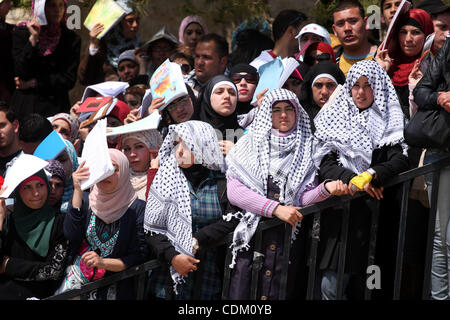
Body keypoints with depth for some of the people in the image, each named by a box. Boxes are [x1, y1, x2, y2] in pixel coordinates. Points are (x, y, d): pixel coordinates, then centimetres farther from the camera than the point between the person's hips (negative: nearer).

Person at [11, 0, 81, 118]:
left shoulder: (72, 39, 3)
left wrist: (33, 83, -6)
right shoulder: (22, 32, 2)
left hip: (56, 107, 0)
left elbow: (69, 80, -2)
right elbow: (20, 74, -8)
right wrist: (33, 38, -14)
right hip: (25, 106, 0)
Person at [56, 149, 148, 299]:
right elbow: (70, 235, -8)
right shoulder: (86, 201, 9)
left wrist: (103, 262, -15)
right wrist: (78, 191, -10)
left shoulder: (138, 208, 0)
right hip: (76, 280, 2)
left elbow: (139, 257, -2)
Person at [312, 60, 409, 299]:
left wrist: (369, 175, -21)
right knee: (331, 286, -9)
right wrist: (351, 180, -14)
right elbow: (325, 164, 4)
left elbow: (400, 161, -5)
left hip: (375, 212, -1)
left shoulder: (390, 122, 9)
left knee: (366, 288, -7)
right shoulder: (335, 119, 15)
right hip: (339, 213, 1)